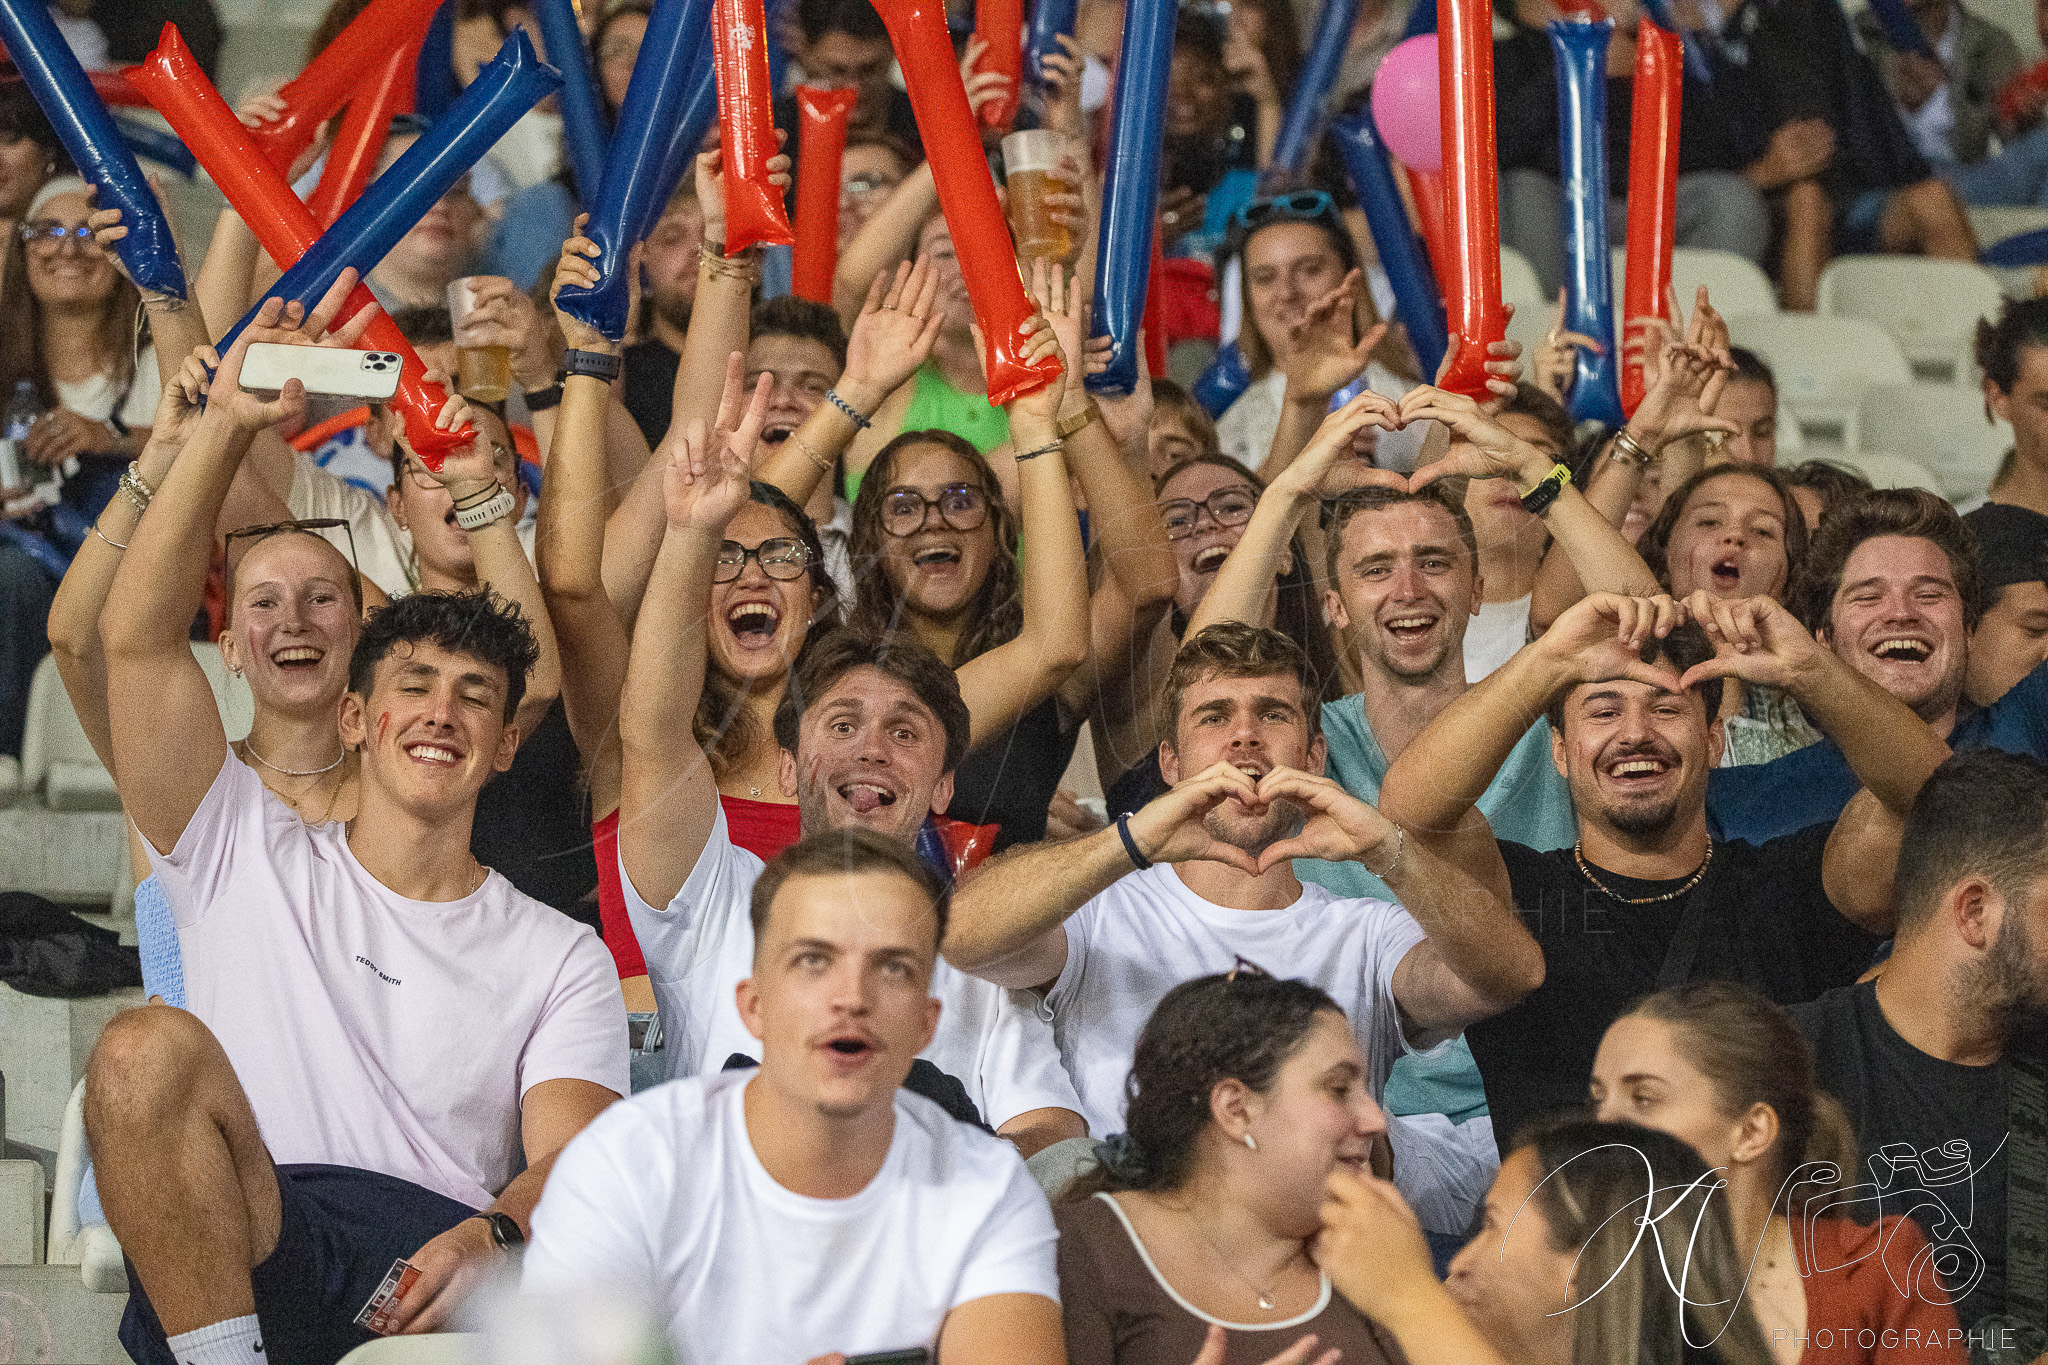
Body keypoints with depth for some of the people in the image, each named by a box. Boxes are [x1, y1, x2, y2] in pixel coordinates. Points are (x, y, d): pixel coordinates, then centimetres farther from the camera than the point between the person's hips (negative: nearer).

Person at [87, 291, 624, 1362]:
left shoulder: (560, 957, 21)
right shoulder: (248, 857, 21)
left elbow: (574, 1160, 4)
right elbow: (137, 638, 8)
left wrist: (492, 1239, -21)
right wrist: (225, 426, 0)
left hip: (439, 1261, 0)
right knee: (149, 1045, -30)